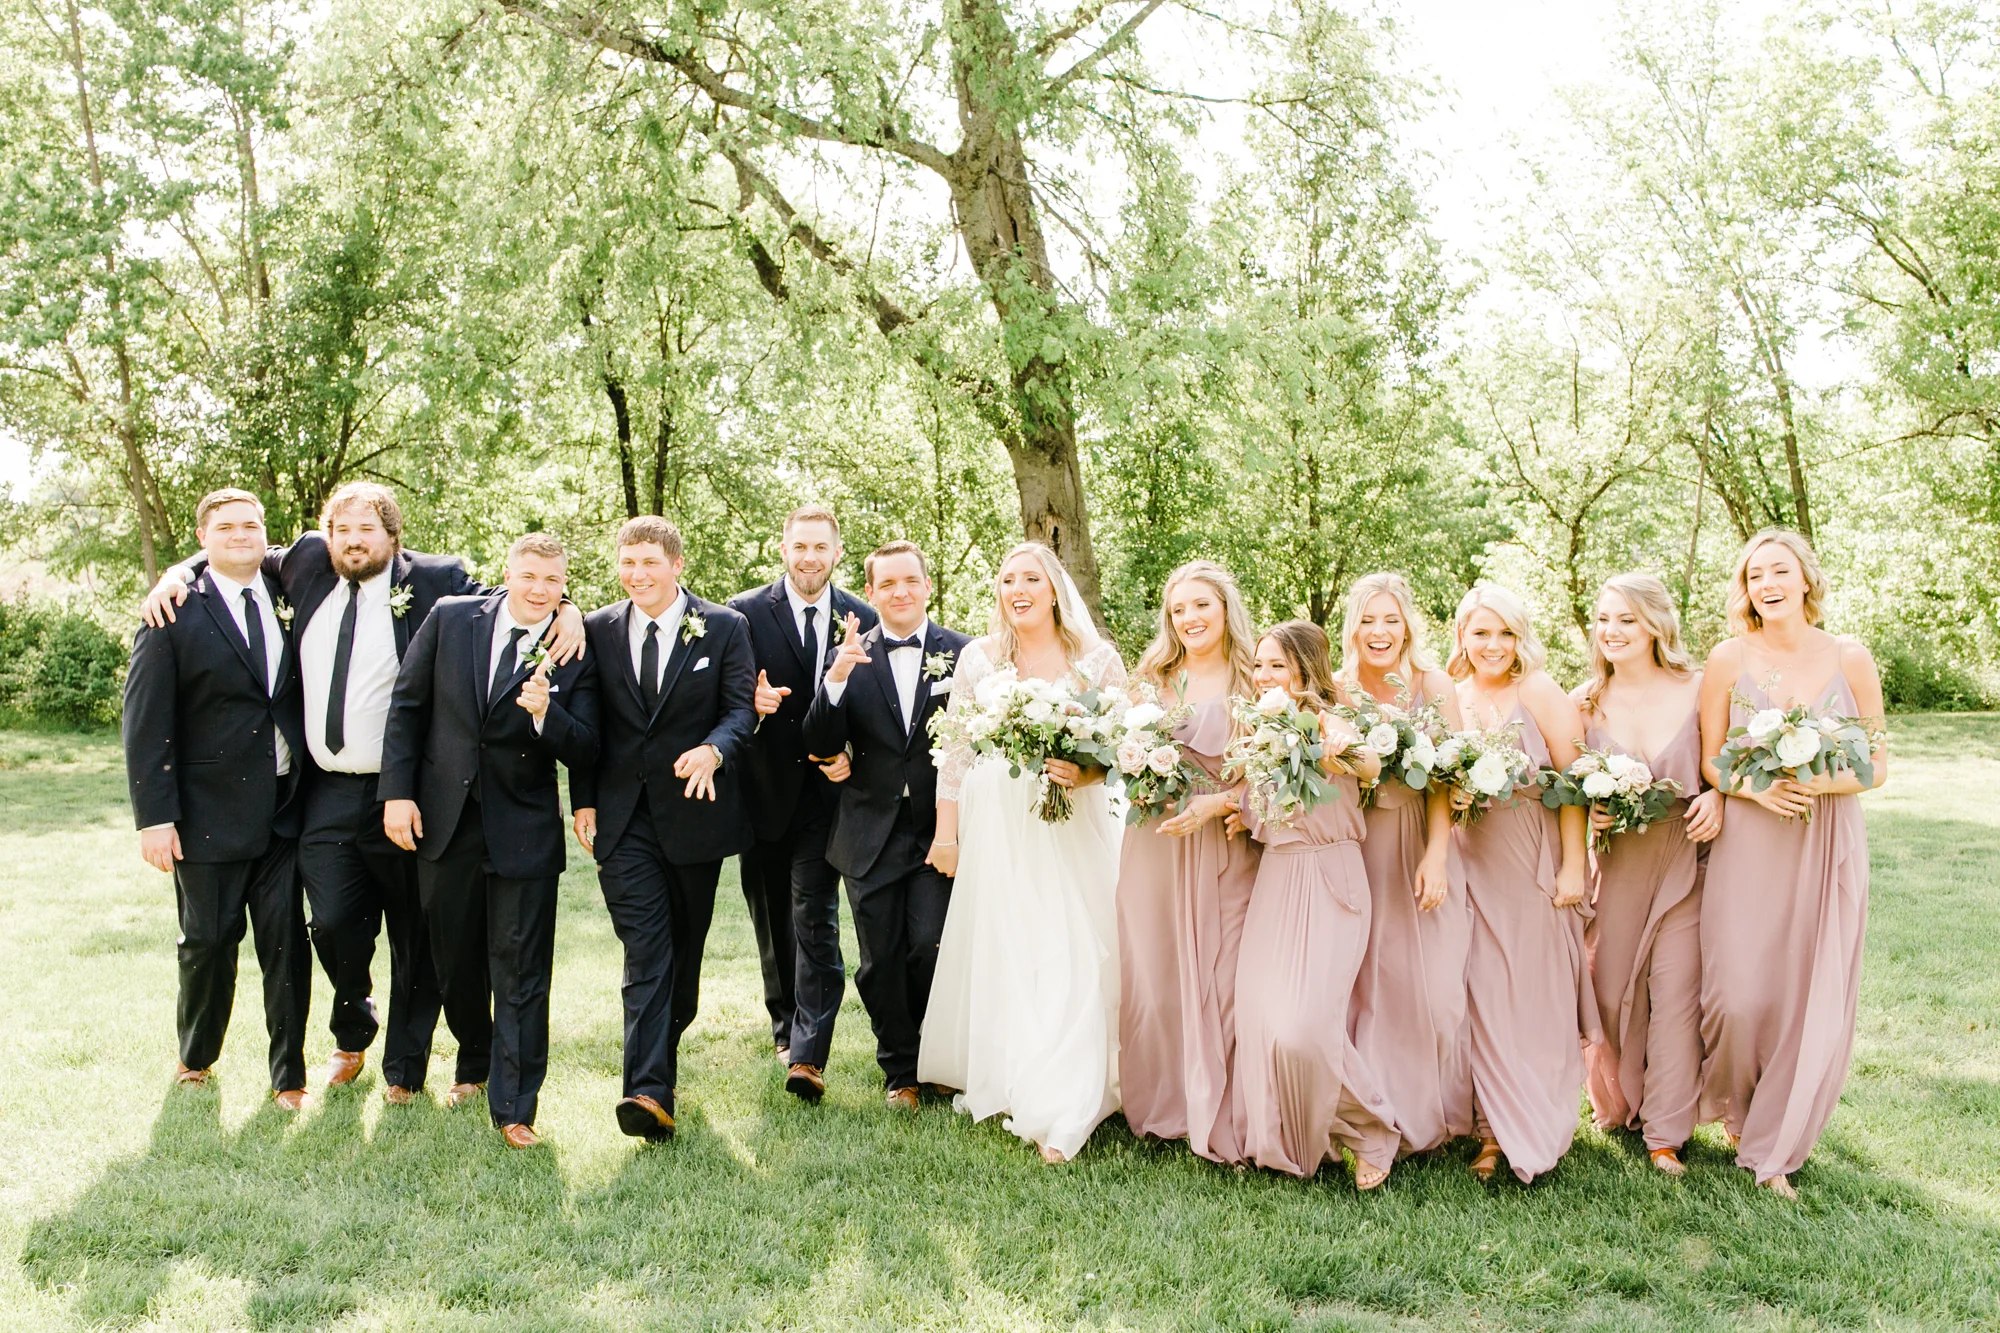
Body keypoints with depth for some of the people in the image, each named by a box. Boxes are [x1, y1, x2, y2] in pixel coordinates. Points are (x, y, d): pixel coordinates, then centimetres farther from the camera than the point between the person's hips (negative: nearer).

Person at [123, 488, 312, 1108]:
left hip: (285, 809, 3)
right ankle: (196, 1057, 36)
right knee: (209, 943, 11)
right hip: (211, 816, -3)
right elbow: (145, 725, -7)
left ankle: (288, 1075, 18)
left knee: (287, 943, 4)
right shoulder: (175, 616, -5)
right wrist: (155, 817, -12)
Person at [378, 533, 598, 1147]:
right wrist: (397, 791, -2)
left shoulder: (576, 654, -6)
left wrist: (545, 713, -28)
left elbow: (584, 753, -9)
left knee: (520, 970, -1)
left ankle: (514, 1108, 8)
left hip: (524, 830, -3)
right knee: (454, 958, 17)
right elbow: (406, 706, 4)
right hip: (443, 820, 3)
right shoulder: (450, 619, -1)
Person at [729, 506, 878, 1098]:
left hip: (825, 790, -1)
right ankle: (787, 1027, 32)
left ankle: (807, 1056, -9)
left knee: (815, 921, -8)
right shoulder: (745, 612, -1)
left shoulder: (862, 618, 2)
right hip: (763, 790, 1)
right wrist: (751, 702, -21)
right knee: (772, 921, 14)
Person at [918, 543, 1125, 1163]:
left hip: (1073, 830, -1)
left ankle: (1058, 1113, 1)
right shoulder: (978, 658, 5)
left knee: (1070, 961, -4)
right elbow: (954, 750, 7)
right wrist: (945, 833, 6)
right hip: (995, 828, 1)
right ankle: (998, 1083, 22)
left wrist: (1085, 773, -16)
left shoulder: (1098, 660, 2)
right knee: (996, 956, 6)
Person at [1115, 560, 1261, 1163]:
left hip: (1225, 848, -3)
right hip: (1153, 848, 3)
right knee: (1153, 981, 6)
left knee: (1220, 982, -3)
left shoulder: (1254, 685, 0)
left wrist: (1213, 805, -19)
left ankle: (1218, 1118, 11)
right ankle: (1160, 1105, 22)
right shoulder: (1152, 678, 10)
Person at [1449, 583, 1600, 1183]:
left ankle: (1534, 1129, 14)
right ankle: (1495, 1129, 14)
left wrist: (1573, 867, -13)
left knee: (1535, 993, 2)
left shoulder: (1542, 693, -4)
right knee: (1482, 995, 4)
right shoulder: (1449, 700, 7)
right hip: (1472, 863, 3)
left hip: (1534, 863, -3)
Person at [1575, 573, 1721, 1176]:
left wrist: (1716, 797, -15)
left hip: (1684, 861, -2)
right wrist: (1588, 812, -10)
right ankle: (1619, 1106, 31)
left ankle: (1665, 1132, 11)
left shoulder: (1696, 690, -4)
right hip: (1614, 865, 2)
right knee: (1611, 993, 7)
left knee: (1676, 995, -2)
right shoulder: (1585, 701, 1)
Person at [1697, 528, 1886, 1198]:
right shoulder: (1730, 658, -1)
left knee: (1816, 1003, 2)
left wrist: (1819, 782, -15)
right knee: (1739, 996, -6)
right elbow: (1710, 760, 3)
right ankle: (1732, 1101, 28)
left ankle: (1773, 1148, 21)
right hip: (1747, 842, -1)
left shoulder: (1850, 658, 0)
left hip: (1829, 844, 1)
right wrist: (1757, 788, -16)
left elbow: (1877, 762, 3)